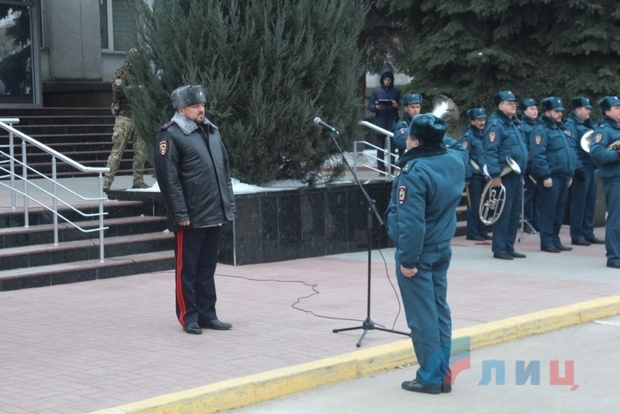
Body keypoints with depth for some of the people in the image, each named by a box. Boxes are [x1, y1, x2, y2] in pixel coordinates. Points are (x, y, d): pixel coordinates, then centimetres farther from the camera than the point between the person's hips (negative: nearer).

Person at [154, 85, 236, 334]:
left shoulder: (212, 132, 14)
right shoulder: (171, 136, -10)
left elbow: (225, 171, 19)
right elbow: (168, 179, -15)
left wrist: (229, 204, 13)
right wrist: (180, 214, -17)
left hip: (214, 215, 7)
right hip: (190, 219, -7)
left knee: (207, 268, 14)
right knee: (187, 269, 2)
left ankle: (207, 314, 21)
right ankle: (188, 317, 10)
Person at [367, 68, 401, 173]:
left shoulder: (396, 92, 7)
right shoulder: (376, 91, 4)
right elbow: (370, 106, 3)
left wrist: (397, 106, -13)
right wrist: (376, 107, -18)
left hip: (393, 124, 0)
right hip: (380, 124, 0)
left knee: (392, 148, -2)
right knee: (380, 149, 0)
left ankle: (391, 170, 1)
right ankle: (381, 170, 2)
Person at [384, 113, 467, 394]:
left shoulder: (415, 174, -24)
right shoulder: (455, 160, 0)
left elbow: (411, 222, -27)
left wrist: (407, 259, -20)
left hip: (418, 254, -8)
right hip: (442, 250, 8)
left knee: (422, 317, -1)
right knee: (439, 311, 14)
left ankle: (430, 378, 4)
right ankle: (443, 375, 19)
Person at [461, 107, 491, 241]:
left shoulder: (483, 135, 16)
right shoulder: (468, 136, -8)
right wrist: (467, 177, -19)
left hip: (484, 175, 7)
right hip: (474, 176, -7)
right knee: (474, 205, -4)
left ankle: (482, 231, 16)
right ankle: (472, 233, 2)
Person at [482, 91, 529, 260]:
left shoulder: (514, 123, 18)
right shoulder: (495, 124, -12)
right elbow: (490, 151, -20)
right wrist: (495, 175, -25)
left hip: (517, 176, 9)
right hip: (505, 177, -9)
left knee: (515, 214, 11)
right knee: (503, 213, -5)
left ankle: (509, 247, 18)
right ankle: (499, 249, 1)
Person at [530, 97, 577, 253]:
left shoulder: (562, 129, 18)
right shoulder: (541, 131, -11)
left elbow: (570, 152, 24)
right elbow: (537, 155, -19)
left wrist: (570, 174, 18)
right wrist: (545, 176, -22)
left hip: (563, 177, 9)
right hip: (550, 177, -9)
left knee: (560, 210, 12)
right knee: (548, 210, -4)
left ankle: (555, 240, 19)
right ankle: (547, 242, 0)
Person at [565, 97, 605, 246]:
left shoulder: (587, 125, 18)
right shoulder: (571, 125, -9)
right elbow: (572, 148, -17)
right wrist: (578, 168, -22)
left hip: (591, 168, 9)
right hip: (581, 169, -9)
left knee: (590, 203, 12)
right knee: (578, 203, -4)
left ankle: (588, 233, 19)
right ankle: (576, 236, 2)